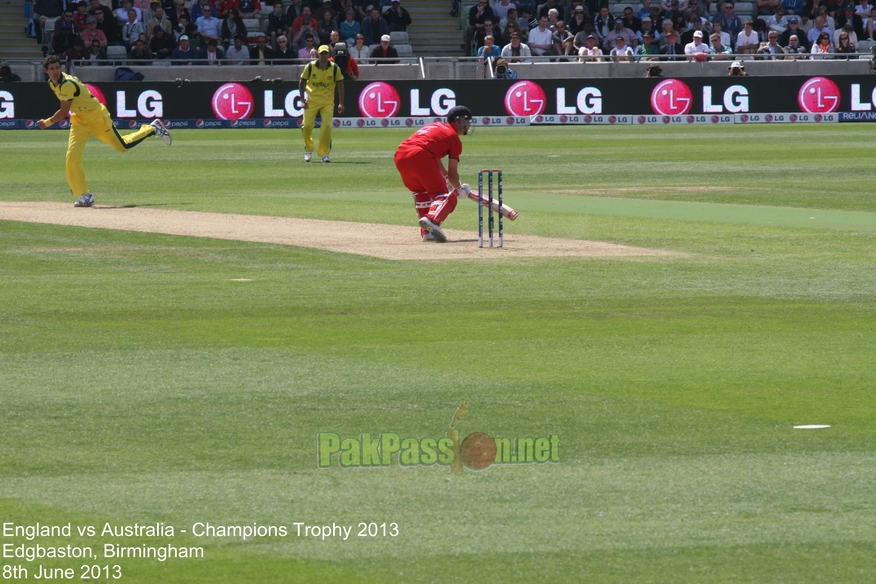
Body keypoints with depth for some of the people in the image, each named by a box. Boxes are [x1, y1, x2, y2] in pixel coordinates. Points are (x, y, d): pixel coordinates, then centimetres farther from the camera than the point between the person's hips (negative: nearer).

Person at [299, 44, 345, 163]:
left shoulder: (335, 68, -7)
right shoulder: (310, 67, -8)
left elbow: (340, 85, 0)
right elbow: (302, 82, 0)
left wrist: (341, 103, -5)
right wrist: (302, 100, -7)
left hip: (327, 102, -1)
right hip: (311, 101, 1)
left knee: (326, 125, -14)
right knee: (307, 125, -1)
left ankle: (324, 153, -4)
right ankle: (308, 150, 25)